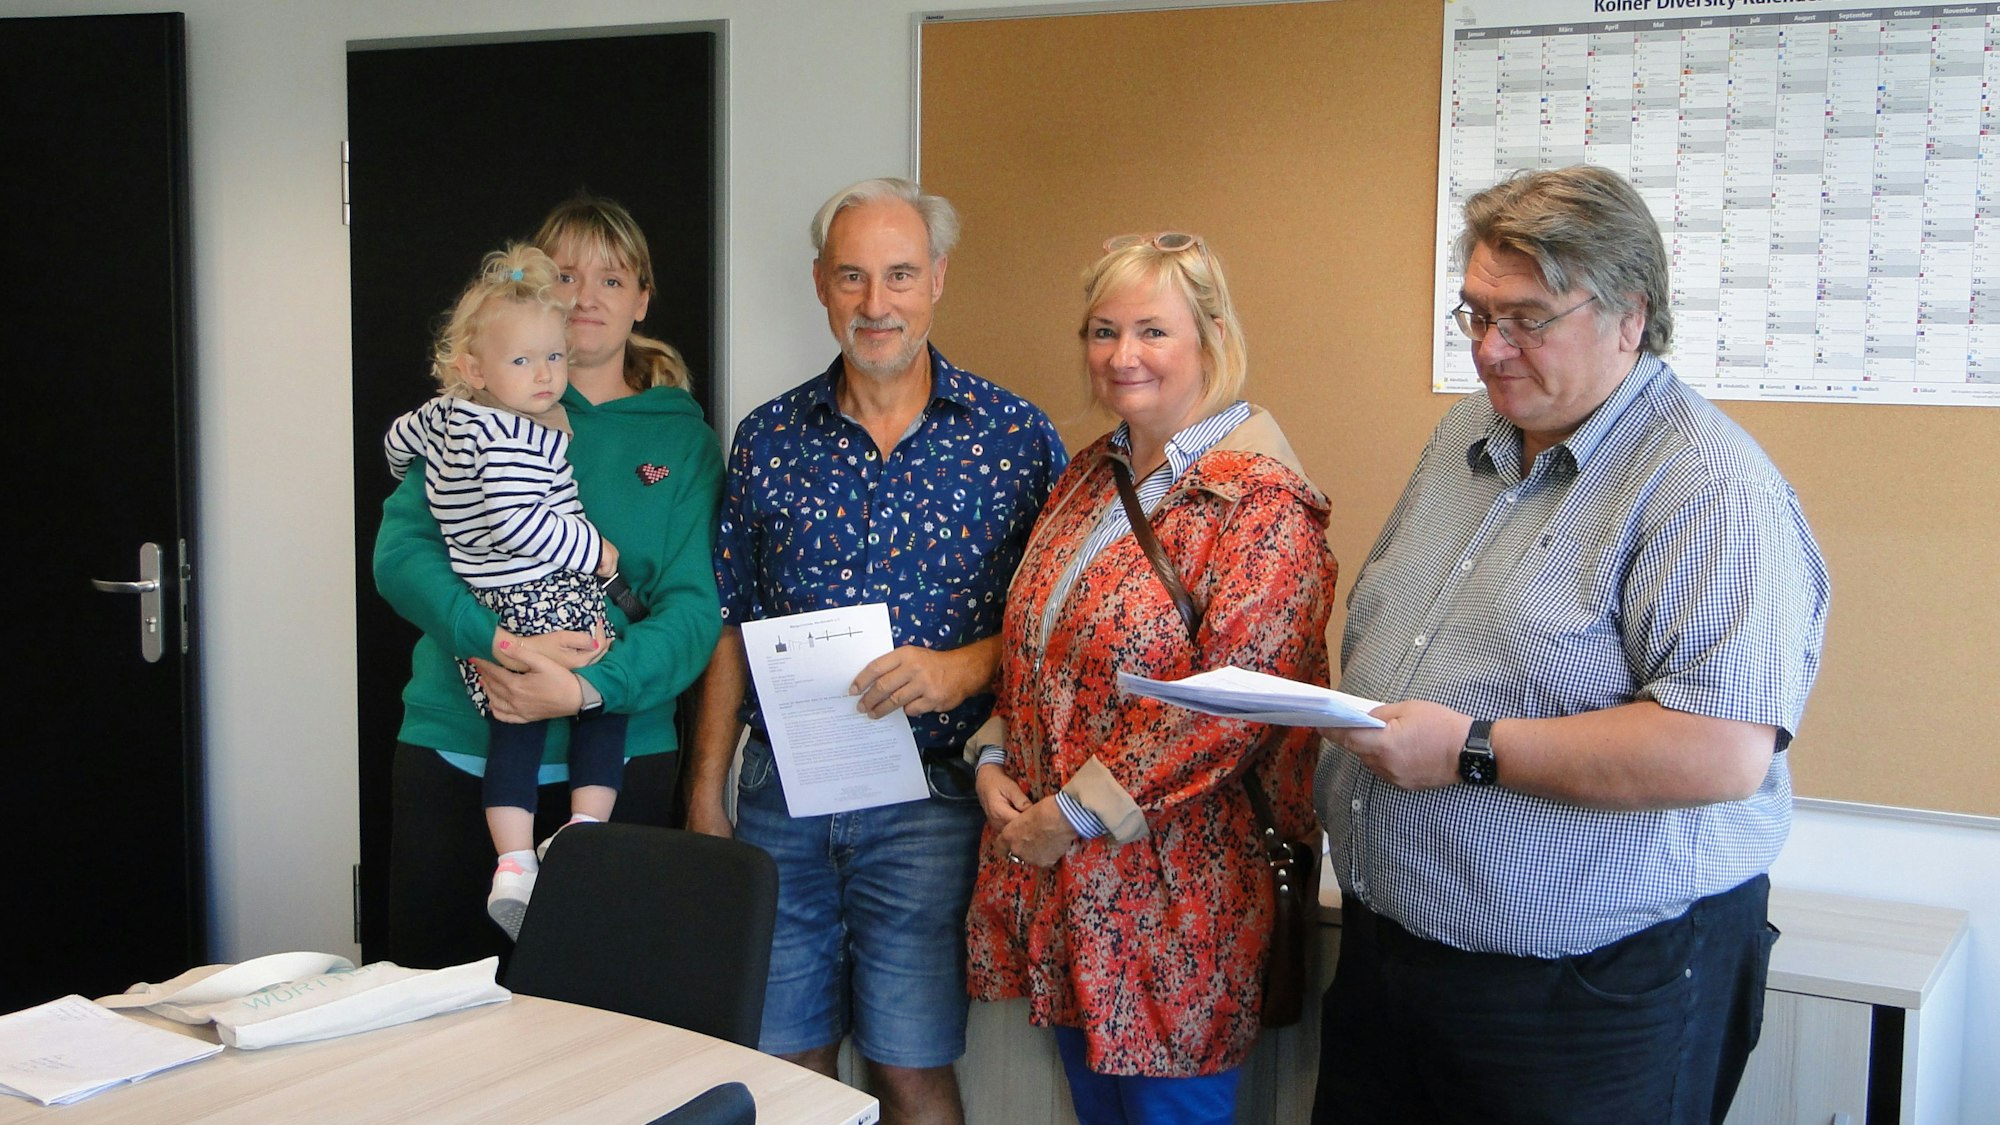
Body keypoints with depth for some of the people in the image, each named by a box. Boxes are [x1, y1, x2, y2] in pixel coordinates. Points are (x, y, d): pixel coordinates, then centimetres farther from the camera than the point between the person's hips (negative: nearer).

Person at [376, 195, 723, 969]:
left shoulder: (683, 441, 6)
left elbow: (692, 605, -5)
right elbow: (400, 548, -5)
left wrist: (590, 687, -22)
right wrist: (495, 640, -23)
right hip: (453, 751, 0)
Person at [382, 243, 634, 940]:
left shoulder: (440, 415, 12)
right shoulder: (515, 439, -17)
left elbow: (396, 441, 32)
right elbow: (517, 523, -26)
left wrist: (426, 485, 53)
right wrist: (597, 553, -14)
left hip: (483, 615, 7)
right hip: (551, 604, -7)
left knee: (512, 731, 13)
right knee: (606, 701, 12)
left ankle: (514, 865, 8)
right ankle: (587, 834, 5)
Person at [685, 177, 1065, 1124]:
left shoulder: (1014, 436, -2)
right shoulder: (767, 438, 6)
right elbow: (730, 627, 10)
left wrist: (963, 667, -18)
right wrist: (706, 791, 8)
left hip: (926, 798, -3)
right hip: (778, 796, 3)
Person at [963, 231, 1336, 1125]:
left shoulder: (1262, 503, -14)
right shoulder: (1089, 478, 11)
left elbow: (1231, 703, -22)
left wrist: (1073, 814, -19)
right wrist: (996, 762, 2)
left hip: (1168, 887, -7)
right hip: (1056, 879, 7)